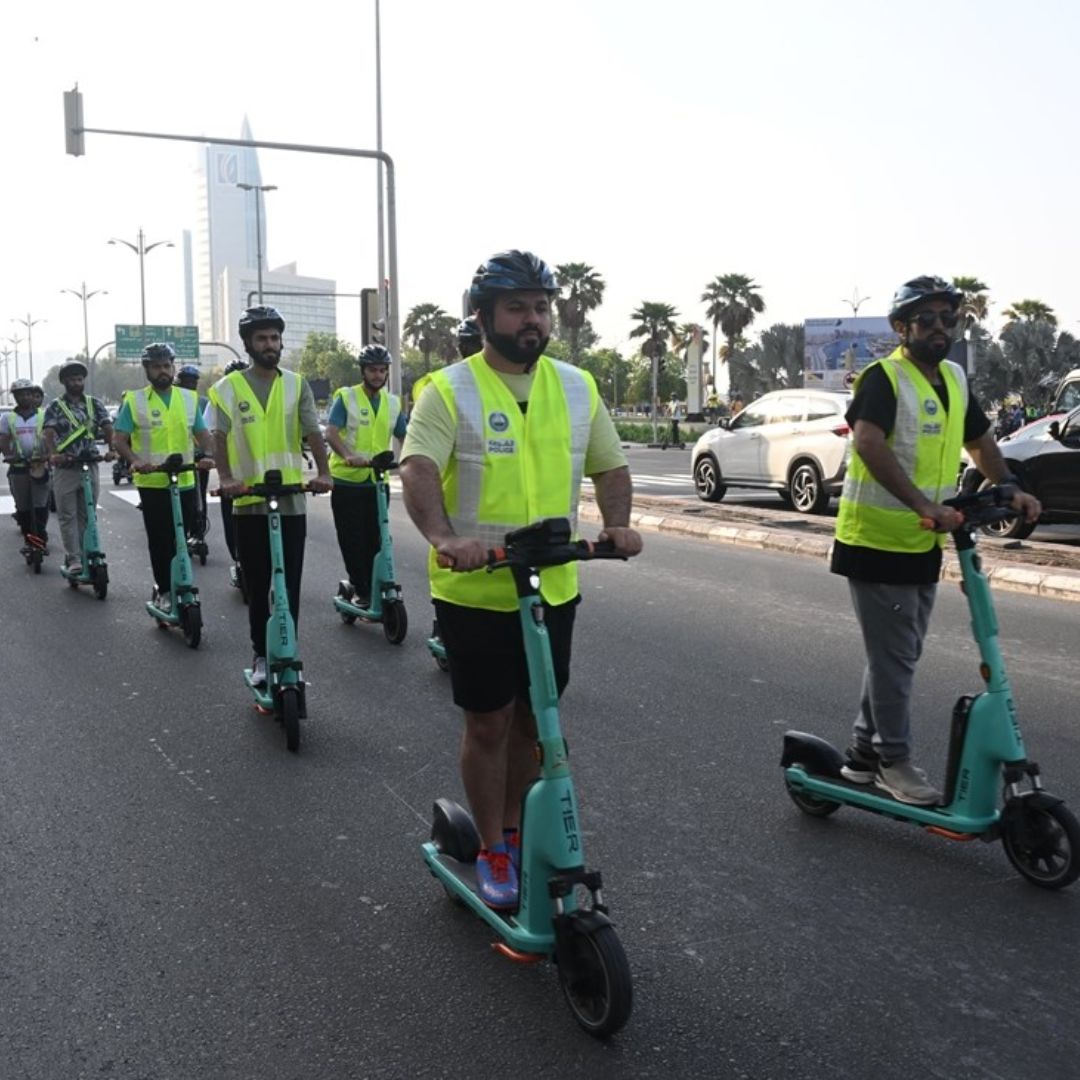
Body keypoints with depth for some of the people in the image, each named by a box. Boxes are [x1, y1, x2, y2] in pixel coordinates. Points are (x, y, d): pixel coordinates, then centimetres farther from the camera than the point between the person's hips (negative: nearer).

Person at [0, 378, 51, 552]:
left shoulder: (44, 414, 5)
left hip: (40, 465, -2)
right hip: (18, 467, 2)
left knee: (40, 506, -7)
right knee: (23, 507, 6)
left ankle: (41, 538, -2)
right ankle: (28, 539, 14)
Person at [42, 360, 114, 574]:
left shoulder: (94, 404, 9)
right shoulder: (55, 406, 2)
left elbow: (108, 428, -2)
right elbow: (49, 433, -11)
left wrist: (111, 449, -21)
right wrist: (53, 454, -30)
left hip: (90, 467, 2)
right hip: (65, 468, -2)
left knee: (87, 515, 7)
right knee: (68, 516, -1)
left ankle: (86, 555, 16)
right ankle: (74, 559, 1)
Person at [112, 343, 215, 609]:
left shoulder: (189, 398, 11)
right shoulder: (134, 400, 1)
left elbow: (202, 434, 11)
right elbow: (119, 440, -3)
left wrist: (208, 455, -10)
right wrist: (134, 460, -22)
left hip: (185, 482, 3)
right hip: (152, 483, -3)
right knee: (160, 540, 0)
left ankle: (176, 586, 26)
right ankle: (164, 590, 12)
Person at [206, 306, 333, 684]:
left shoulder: (296, 385, 6)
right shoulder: (229, 387, 2)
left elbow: (313, 433, -2)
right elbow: (219, 438, -6)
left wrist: (324, 473, -19)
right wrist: (226, 478, -23)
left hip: (291, 500, 1)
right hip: (249, 502, -1)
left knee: (289, 585, 5)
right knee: (257, 586, 7)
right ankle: (261, 656, 19)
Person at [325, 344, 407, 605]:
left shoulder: (393, 403, 10)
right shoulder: (346, 397, -4)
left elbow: (404, 437, 9)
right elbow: (331, 433, -15)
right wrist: (349, 456, -34)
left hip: (377, 481, 3)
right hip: (347, 480, -3)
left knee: (374, 541, 6)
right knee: (352, 541, 0)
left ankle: (372, 589, 16)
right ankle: (361, 590, 11)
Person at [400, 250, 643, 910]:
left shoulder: (577, 387, 7)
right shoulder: (450, 390, -8)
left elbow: (611, 466, 14)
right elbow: (418, 471, -21)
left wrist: (618, 523, -5)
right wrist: (445, 538, -39)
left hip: (554, 589, 4)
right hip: (475, 592, -4)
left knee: (532, 721, 15)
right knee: (488, 724, 6)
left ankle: (516, 834, 35)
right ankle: (492, 852, 24)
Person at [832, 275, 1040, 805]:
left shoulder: (954, 378, 11)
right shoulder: (884, 378, -15)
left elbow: (980, 440, 23)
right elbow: (867, 444, -31)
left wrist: (1011, 489, 6)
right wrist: (925, 505, -39)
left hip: (923, 545, 8)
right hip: (876, 542, -8)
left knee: (898, 655, 16)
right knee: (893, 657, -2)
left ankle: (863, 753, 28)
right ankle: (893, 760, 13)